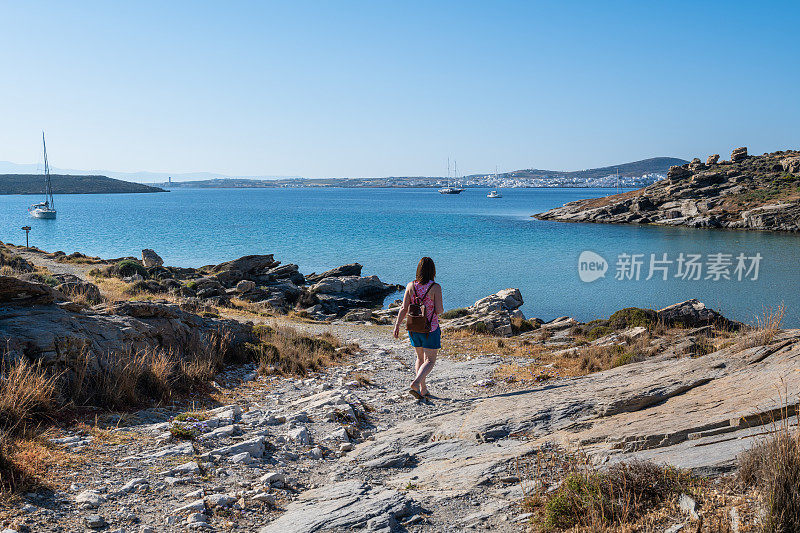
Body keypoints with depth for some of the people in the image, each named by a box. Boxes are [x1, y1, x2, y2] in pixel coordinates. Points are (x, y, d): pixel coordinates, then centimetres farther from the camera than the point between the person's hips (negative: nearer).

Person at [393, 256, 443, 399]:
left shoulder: (411, 286, -4)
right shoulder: (435, 287, -14)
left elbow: (404, 308, -5)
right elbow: (439, 310, -15)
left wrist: (397, 325, 0)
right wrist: (441, 309, 7)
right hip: (430, 328, -4)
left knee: (420, 358, 20)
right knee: (430, 360, 4)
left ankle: (423, 389, 24)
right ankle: (415, 383, -17)